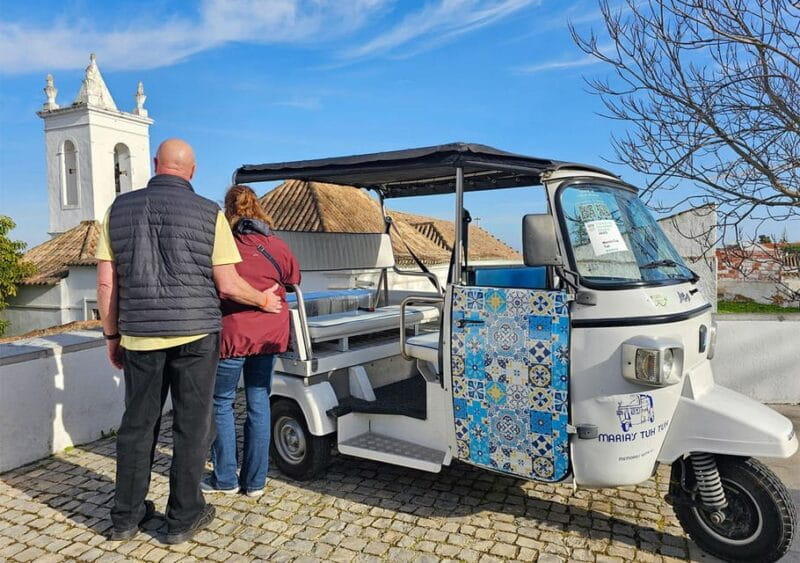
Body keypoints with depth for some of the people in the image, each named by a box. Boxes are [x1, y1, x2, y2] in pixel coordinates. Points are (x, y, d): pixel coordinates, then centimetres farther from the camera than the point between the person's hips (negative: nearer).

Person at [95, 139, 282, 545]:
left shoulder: (120, 209, 5)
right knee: (191, 425, 8)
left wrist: (112, 335, 14)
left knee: (137, 424, 15)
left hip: (140, 336, 3)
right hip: (195, 334, -3)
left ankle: (126, 517, 27)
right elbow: (227, 285, -7)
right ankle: (183, 517, 19)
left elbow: (106, 282, 4)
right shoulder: (209, 213, -5)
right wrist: (265, 300, 10)